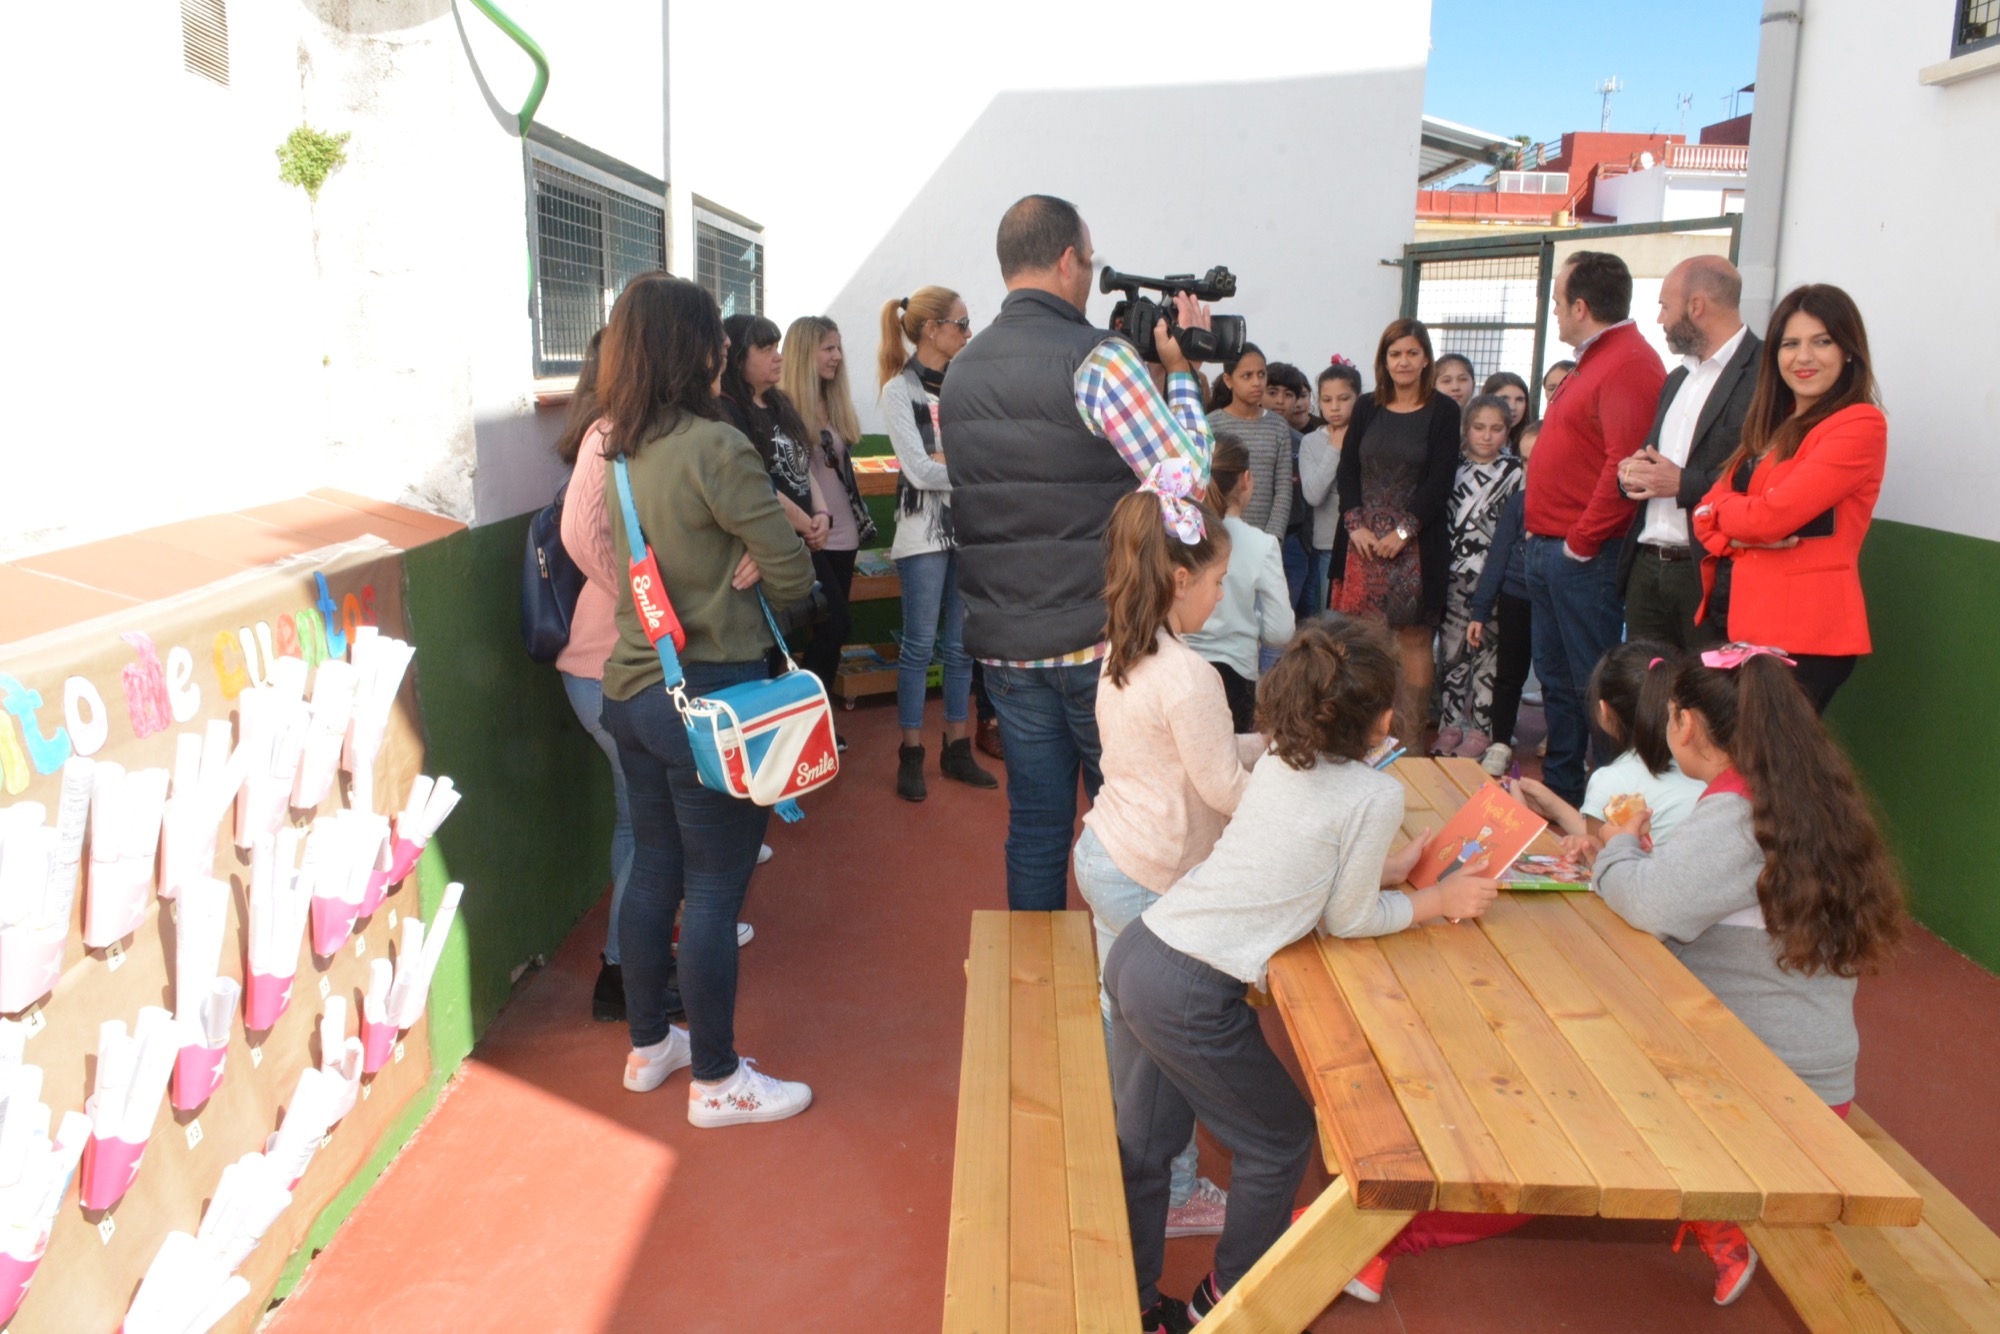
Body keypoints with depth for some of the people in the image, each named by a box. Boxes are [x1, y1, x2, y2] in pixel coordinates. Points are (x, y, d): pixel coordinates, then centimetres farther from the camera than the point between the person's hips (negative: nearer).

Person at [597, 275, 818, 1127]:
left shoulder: (618, 450, 5)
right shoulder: (713, 448, -19)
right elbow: (793, 572, -15)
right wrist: (749, 585, 3)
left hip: (633, 688, 8)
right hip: (710, 695, -8)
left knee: (654, 868, 19)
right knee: (715, 889, 3)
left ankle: (648, 1046, 34)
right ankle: (716, 1081, 17)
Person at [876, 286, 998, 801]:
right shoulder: (900, 389, -6)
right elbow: (921, 470, -13)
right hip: (925, 529, -5)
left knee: (962, 643, 9)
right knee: (920, 645, 0)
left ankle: (957, 748, 19)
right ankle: (911, 755, 10)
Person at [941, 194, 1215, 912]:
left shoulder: (960, 371, 10)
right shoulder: (1099, 359, -13)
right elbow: (1189, 472, -11)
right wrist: (1179, 369, 2)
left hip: (1006, 641, 6)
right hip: (1101, 638, -6)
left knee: (1035, 817, 14)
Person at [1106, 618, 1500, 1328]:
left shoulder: (1276, 761, 9)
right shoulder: (1376, 795, -12)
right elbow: (1347, 919, -1)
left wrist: (1389, 865, 28)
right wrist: (1440, 899, 12)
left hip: (1135, 952, 7)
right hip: (1191, 997, -7)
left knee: (1142, 1143, 21)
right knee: (1280, 1140, 19)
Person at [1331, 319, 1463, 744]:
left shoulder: (1443, 411, 2)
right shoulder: (1367, 408, 11)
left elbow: (1441, 479, -5)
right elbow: (1347, 471, 7)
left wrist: (1403, 531, -13)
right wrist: (1356, 525, -6)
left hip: (1416, 543, -3)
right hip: (1363, 540, 3)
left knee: (1414, 635, -1)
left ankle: (1411, 738, 3)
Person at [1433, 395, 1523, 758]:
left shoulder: (1514, 472, -1)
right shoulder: (1455, 468, 8)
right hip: (1455, 574, 3)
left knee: (1487, 653, 0)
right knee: (1451, 650, 5)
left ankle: (1481, 730, 10)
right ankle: (1451, 725, 16)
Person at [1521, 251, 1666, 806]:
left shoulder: (1629, 364, -15)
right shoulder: (1593, 360, 18)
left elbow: (1625, 463, -25)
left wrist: (1581, 541, -19)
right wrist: (1541, 533, 16)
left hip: (1586, 558, -11)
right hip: (1549, 549, 11)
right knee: (1555, 677, 17)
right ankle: (1558, 791, 28)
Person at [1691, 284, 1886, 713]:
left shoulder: (1861, 424, -8)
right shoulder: (1770, 428, 18)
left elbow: (1772, 516, -17)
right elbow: (1708, 514, 12)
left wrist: (1723, 507, 3)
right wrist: (1737, 537, -10)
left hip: (1803, 636, -7)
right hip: (1744, 624, 7)